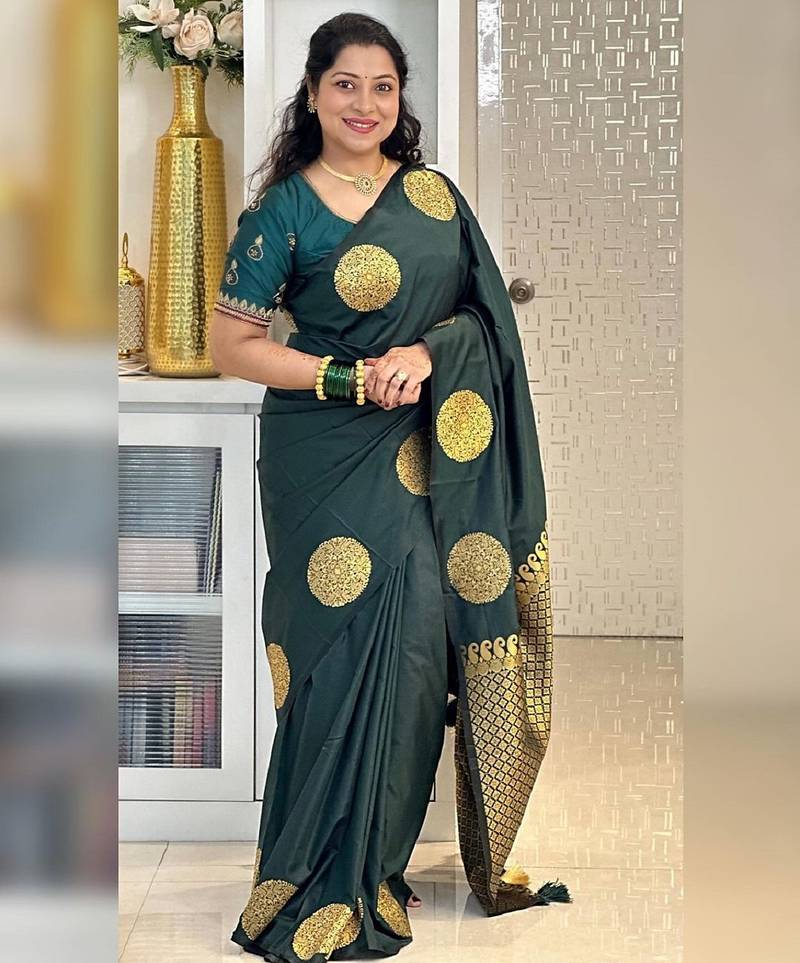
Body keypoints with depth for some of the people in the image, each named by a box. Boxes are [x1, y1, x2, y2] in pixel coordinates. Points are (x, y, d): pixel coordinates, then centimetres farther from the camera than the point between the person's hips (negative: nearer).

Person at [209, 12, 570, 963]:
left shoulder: (433, 195, 11)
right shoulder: (281, 212, -2)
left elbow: (483, 312, 10)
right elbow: (231, 344, -5)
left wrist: (425, 354, -11)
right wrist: (349, 378, -14)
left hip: (425, 455, 4)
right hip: (330, 460, -4)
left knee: (421, 643, 1)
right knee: (349, 646, -6)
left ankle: (381, 862, 17)